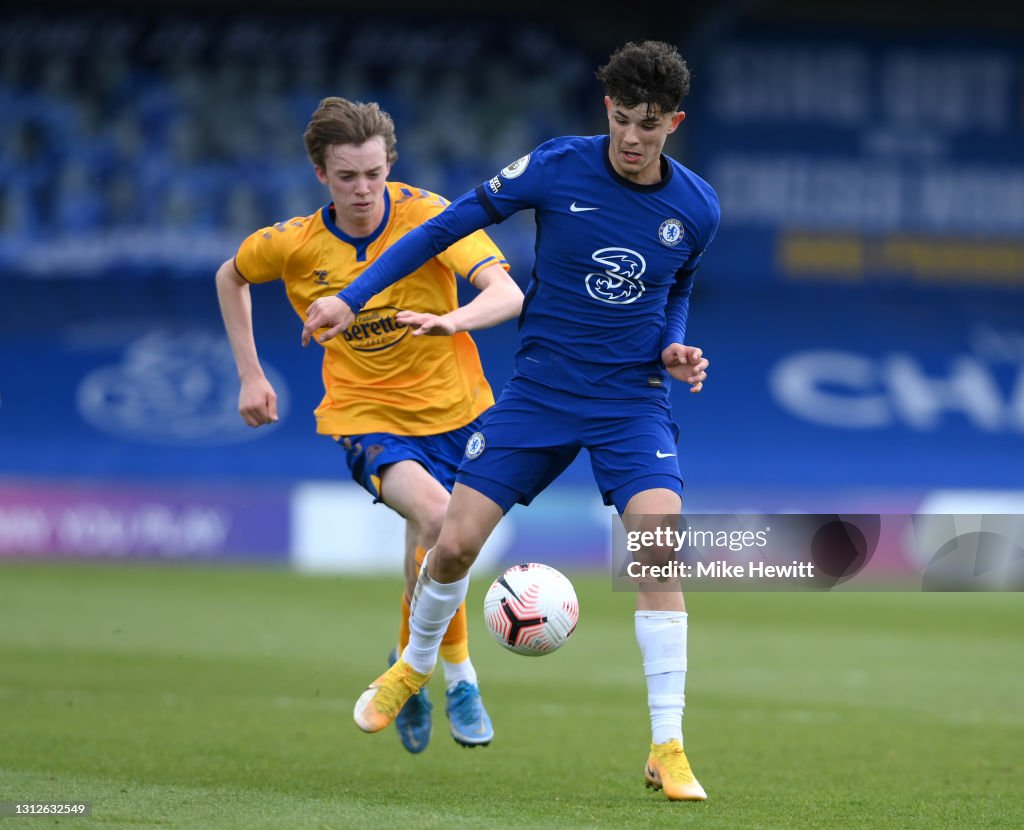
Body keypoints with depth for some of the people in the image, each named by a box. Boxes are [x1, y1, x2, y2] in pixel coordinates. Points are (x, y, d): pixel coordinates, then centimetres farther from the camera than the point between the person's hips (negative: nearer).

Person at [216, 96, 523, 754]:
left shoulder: (428, 216, -16)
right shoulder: (292, 245, -10)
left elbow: (508, 294, -29)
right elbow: (230, 278, 14)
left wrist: (450, 321, -49)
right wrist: (251, 375, 10)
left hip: (453, 409, 1)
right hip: (366, 417, -1)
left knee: (427, 553, 5)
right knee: (435, 514, -28)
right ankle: (459, 675, -14)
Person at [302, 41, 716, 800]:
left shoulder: (696, 209, -5)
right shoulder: (559, 167, -11)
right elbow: (451, 225, -3)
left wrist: (674, 348, -4)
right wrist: (354, 297, -5)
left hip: (633, 396, 0)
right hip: (541, 387, 0)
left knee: (659, 543, -22)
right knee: (456, 542, -3)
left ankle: (668, 751, -14)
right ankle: (415, 665, 32)